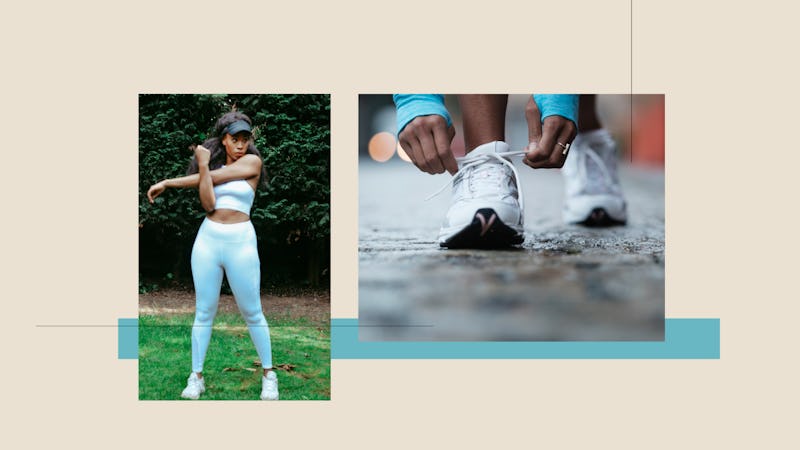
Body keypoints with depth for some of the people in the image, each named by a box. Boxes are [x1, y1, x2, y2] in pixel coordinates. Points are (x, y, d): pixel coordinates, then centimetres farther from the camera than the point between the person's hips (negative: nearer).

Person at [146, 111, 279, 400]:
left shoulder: (252, 161, -2)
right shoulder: (215, 163, 11)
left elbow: (211, 177, -7)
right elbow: (208, 203, -5)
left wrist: (170, 182, 0)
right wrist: (202, 165, -12)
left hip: (241, 242, -3)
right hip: (208, 240, 4)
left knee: (252, 312, 2)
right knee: (204, 312, 4)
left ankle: (268, 374, 15)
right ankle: (196, 377, 10)